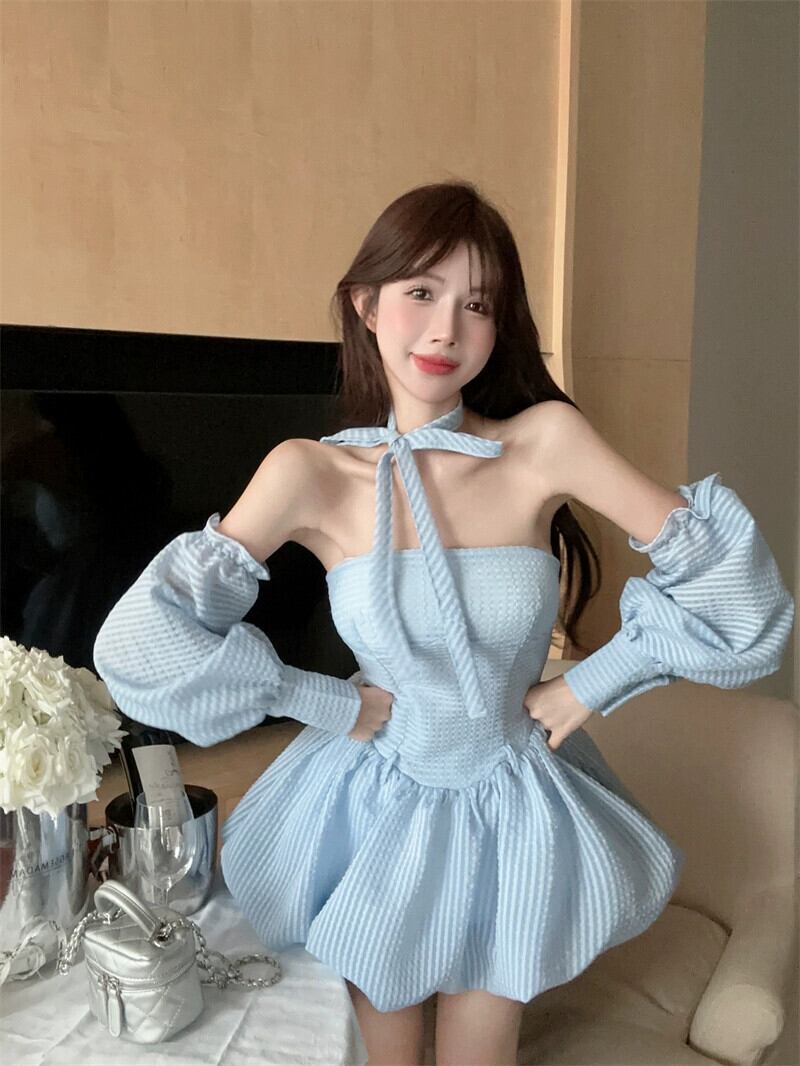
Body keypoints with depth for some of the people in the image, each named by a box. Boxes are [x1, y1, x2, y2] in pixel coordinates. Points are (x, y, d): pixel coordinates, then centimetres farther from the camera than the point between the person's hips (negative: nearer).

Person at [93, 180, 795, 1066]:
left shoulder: (547, 440, -16)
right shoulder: (311, 472, -16)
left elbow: (720, 566, -12)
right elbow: (147, 631, -15)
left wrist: (593, 685, -10)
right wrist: (334, 702, -13)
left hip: (512, 820, 1)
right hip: (376, 810, 0)